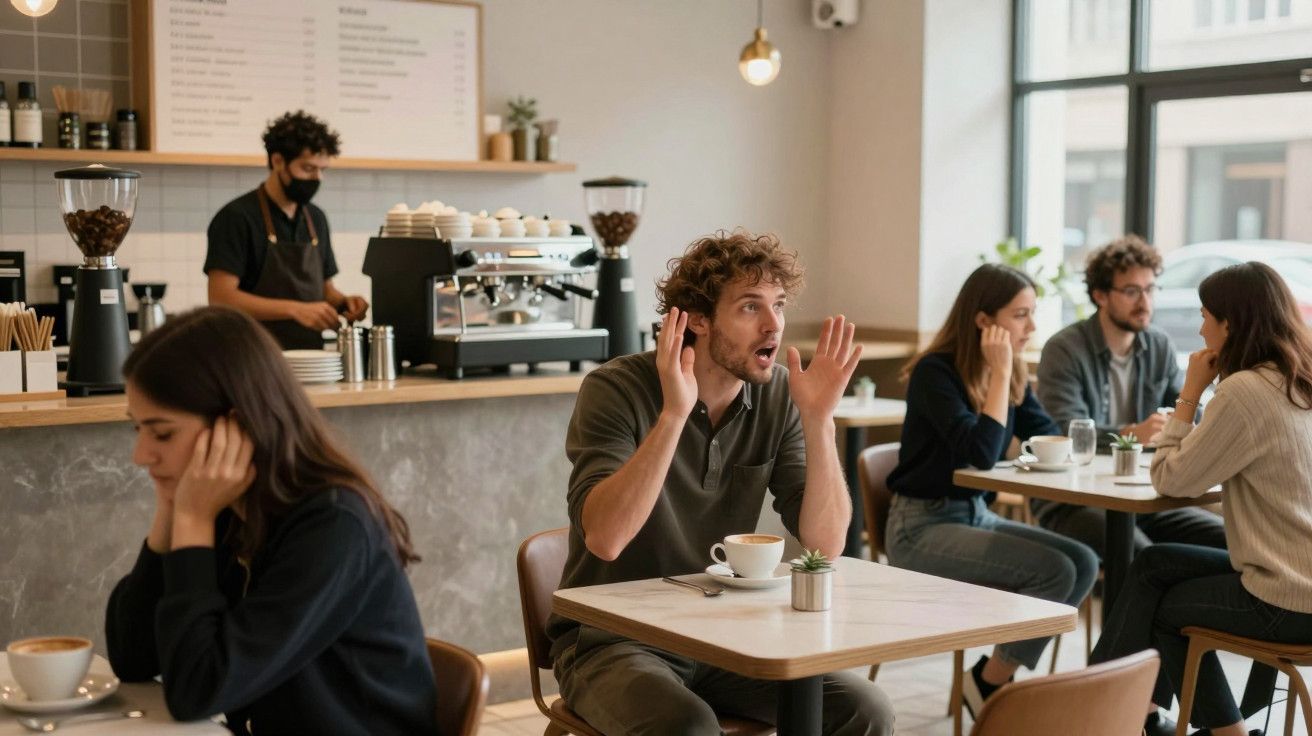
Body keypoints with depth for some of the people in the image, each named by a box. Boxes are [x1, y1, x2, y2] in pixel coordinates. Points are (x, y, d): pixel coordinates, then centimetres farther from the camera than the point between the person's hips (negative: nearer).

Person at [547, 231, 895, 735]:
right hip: (611, 641, -4)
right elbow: (605, 538, -29)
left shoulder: (778, 396, -3)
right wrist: (674, 414, -35)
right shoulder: (617, 390, -15)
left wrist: (817, 419, -20)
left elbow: (825, 544, -8)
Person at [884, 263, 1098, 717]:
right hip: (922, 526, -8)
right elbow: (982, 452, -26)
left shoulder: (1013, 375, 7)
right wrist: (1000, 373, -22)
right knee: (1053, 571, -22)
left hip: (976, 514, 8)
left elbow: (1049, 437, 6)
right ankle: (990, 684, -3)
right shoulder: (934, 372, -17)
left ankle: (1001, 674, 1)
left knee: (1083, 562, -12)